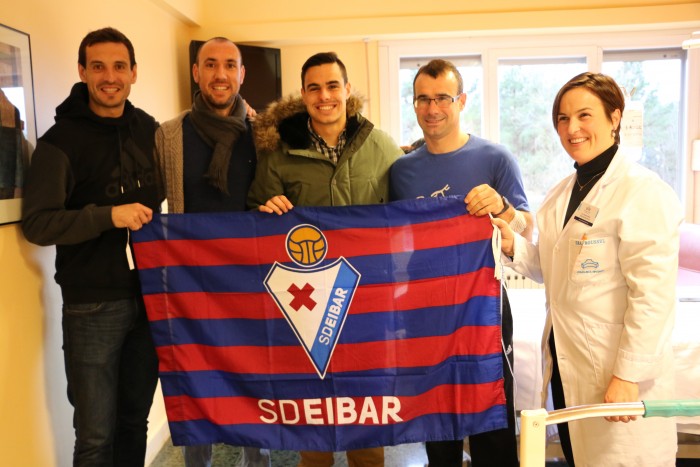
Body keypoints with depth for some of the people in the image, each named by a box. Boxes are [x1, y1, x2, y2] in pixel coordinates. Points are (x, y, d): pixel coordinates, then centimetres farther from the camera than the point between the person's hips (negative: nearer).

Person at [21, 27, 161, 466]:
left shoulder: (149, 129, 7)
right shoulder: (61, 141, -7)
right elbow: (37, 223, -11)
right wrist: (108, 215, -22)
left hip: (151, 296, 4)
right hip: (93, 305, -4)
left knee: (135, 421, 16)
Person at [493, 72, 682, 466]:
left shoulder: (642, 192, -15)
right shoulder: (563, 193, 9)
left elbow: (653, 295, -19)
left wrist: (629, 375, -19)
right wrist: (513, 246, -4)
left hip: (617, 372, -7)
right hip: (566, 365, 7)